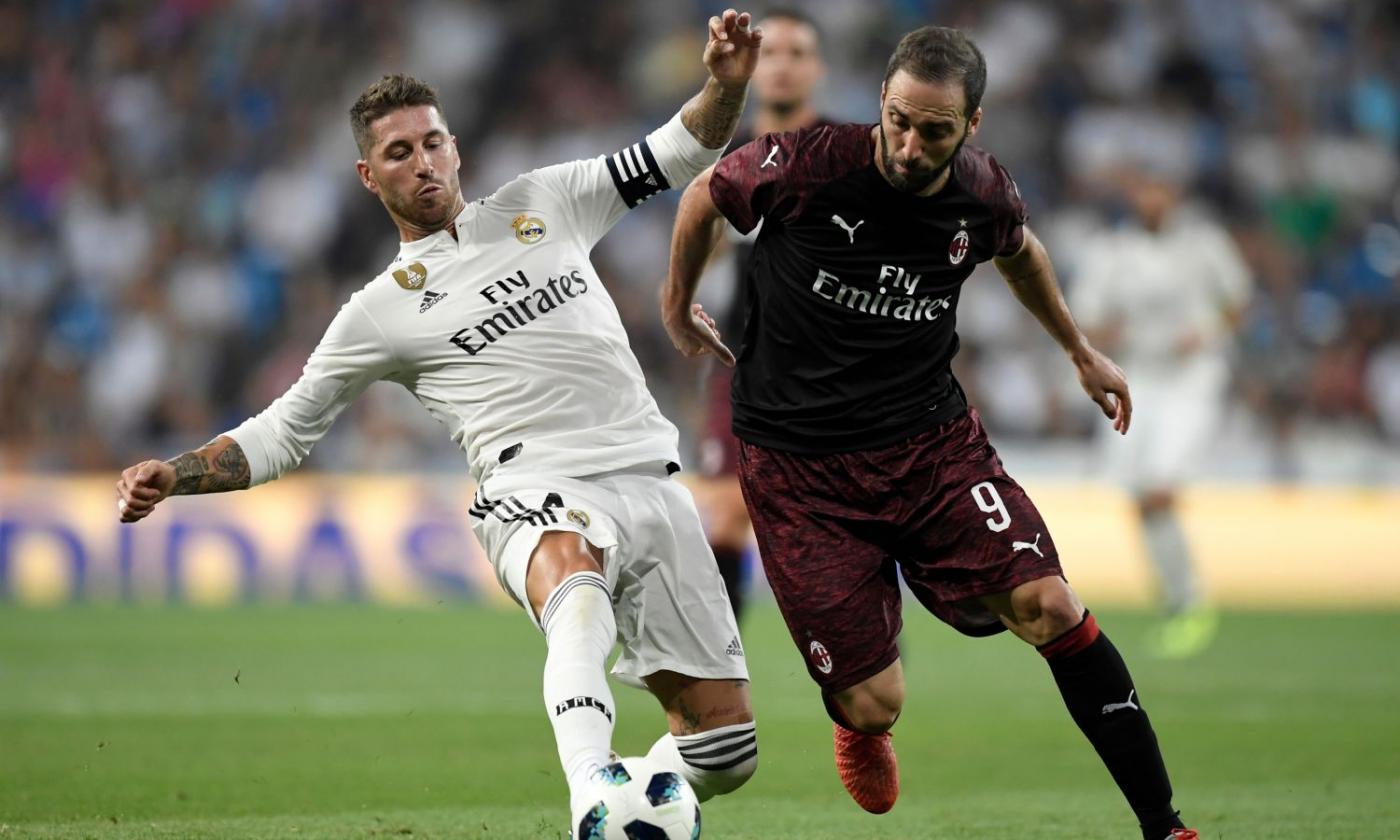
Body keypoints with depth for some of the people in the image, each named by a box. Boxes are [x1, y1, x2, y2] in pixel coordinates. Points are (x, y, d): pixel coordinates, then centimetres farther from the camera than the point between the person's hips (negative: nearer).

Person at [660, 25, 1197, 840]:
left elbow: (1019, 249, 22)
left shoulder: (984, 195, -5)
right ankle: (856, 723, 35)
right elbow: (705, 198, 4)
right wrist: (679, 307, 19)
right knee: (876, 705, -7)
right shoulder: (810, 165, -18)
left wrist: (1082, 352, 31)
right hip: (799, 462, -3)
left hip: (931, 437, 3)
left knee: (1050, 605, -17)